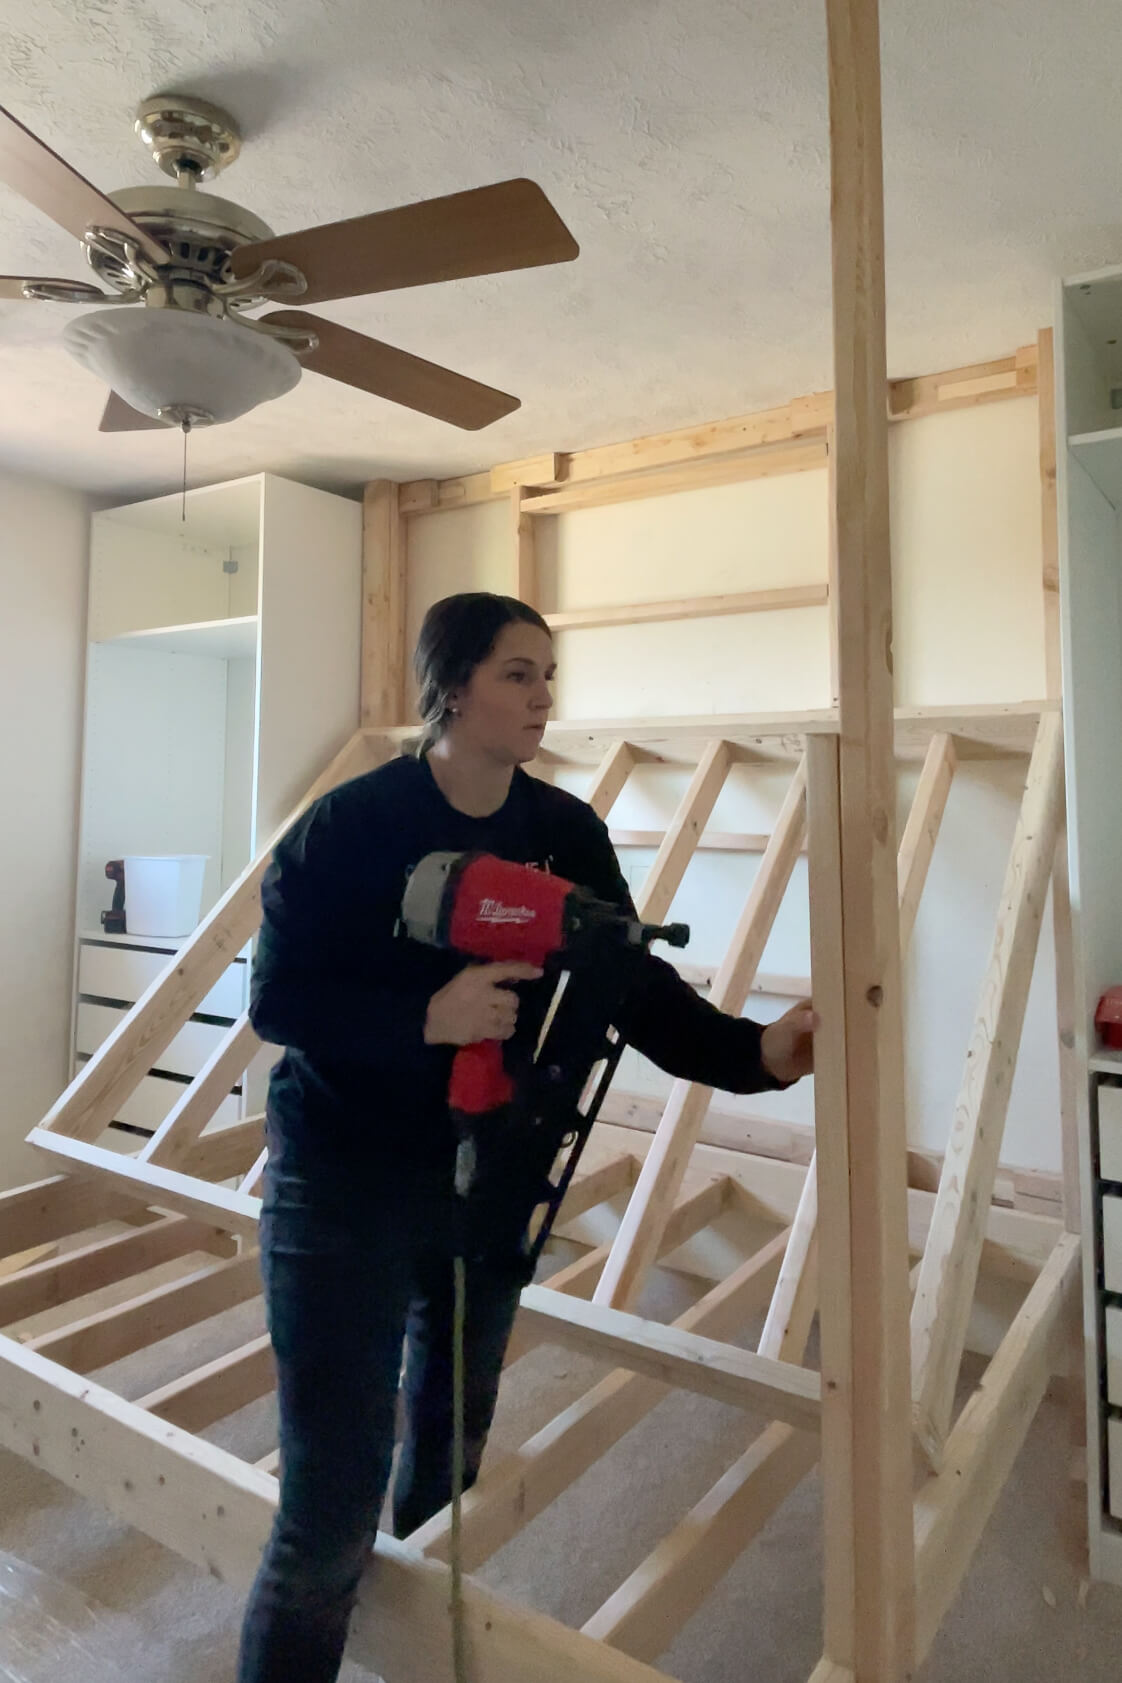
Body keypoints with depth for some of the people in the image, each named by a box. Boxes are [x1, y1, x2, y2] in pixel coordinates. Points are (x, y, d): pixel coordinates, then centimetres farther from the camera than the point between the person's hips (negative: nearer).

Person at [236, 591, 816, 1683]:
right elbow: (274, 1000, -15)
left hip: (490, 1177, 5)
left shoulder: (567, 834, -4)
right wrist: (427, 1017, -29)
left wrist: (754, 1051, -23)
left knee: (454, 1441, 24)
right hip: (343, 1183, -4)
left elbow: (638, 990, -8)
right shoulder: (349, 826, -16)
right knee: (331, 1505, -3)